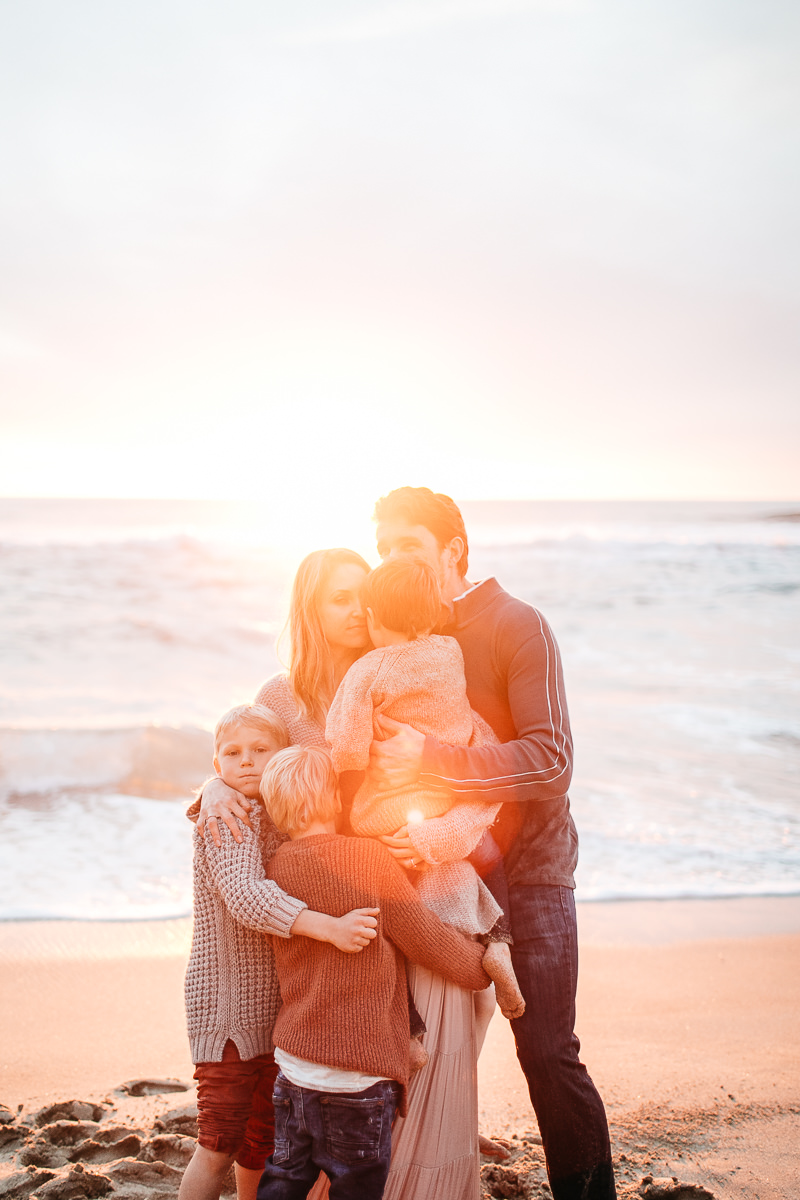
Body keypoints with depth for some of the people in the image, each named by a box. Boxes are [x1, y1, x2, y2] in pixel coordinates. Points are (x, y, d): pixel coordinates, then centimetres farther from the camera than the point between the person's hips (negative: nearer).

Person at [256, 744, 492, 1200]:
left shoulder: (276, 868, 2)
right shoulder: (371, 859, -13)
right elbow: (430, 939, -6)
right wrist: (487, 967, 10)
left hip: (294, 1064, 6)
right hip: (357, 1077, -6)